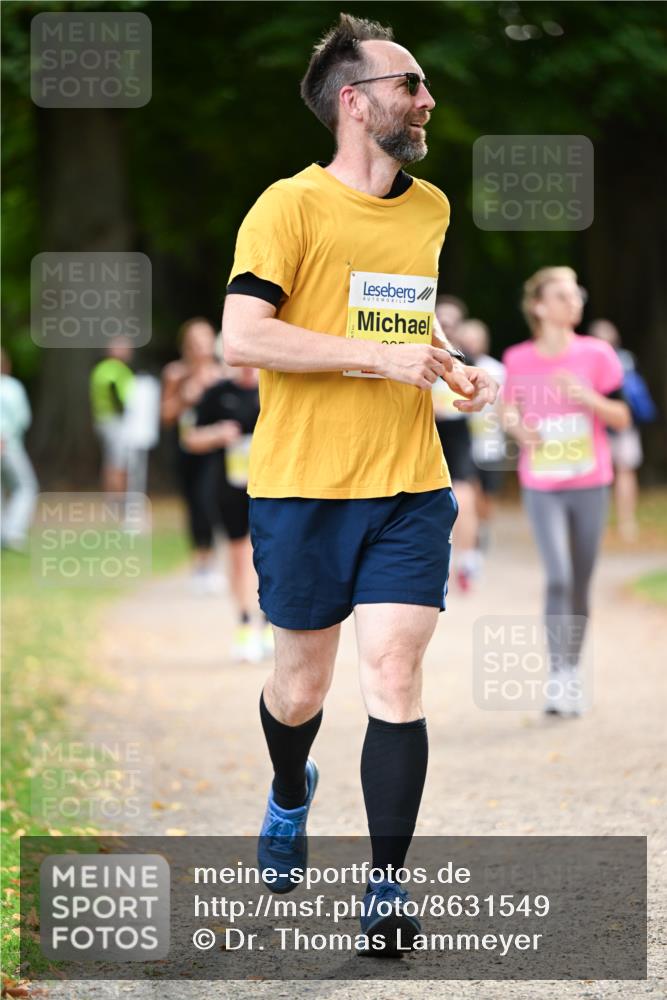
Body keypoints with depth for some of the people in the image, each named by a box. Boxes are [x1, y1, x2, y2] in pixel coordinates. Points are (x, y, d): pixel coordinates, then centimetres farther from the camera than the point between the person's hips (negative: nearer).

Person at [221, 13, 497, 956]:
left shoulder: (431, 207, 11)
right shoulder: (291, 205, -9)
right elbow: (241, 335, -17)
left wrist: (454, 365, 10)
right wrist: (380, 357, -20)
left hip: (409, 489, 4)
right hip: (303, 488, -3)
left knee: (393, 681, -7)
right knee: (302, 682, 12)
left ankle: (388, 883, -1)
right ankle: (290, 797, 44)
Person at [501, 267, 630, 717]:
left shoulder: (596, 355, -3)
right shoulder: (519, 359, -1)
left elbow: (622, 418, -1)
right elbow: (509, 409, 13)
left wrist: (585, 396, -18)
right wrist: (517, 426, -10)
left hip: (590, 483, 1)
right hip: (542, 486, -1)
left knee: (581, 584, 7)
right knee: (559, 579, -15)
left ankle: (573, 674, 21)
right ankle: (557, 677, -11)